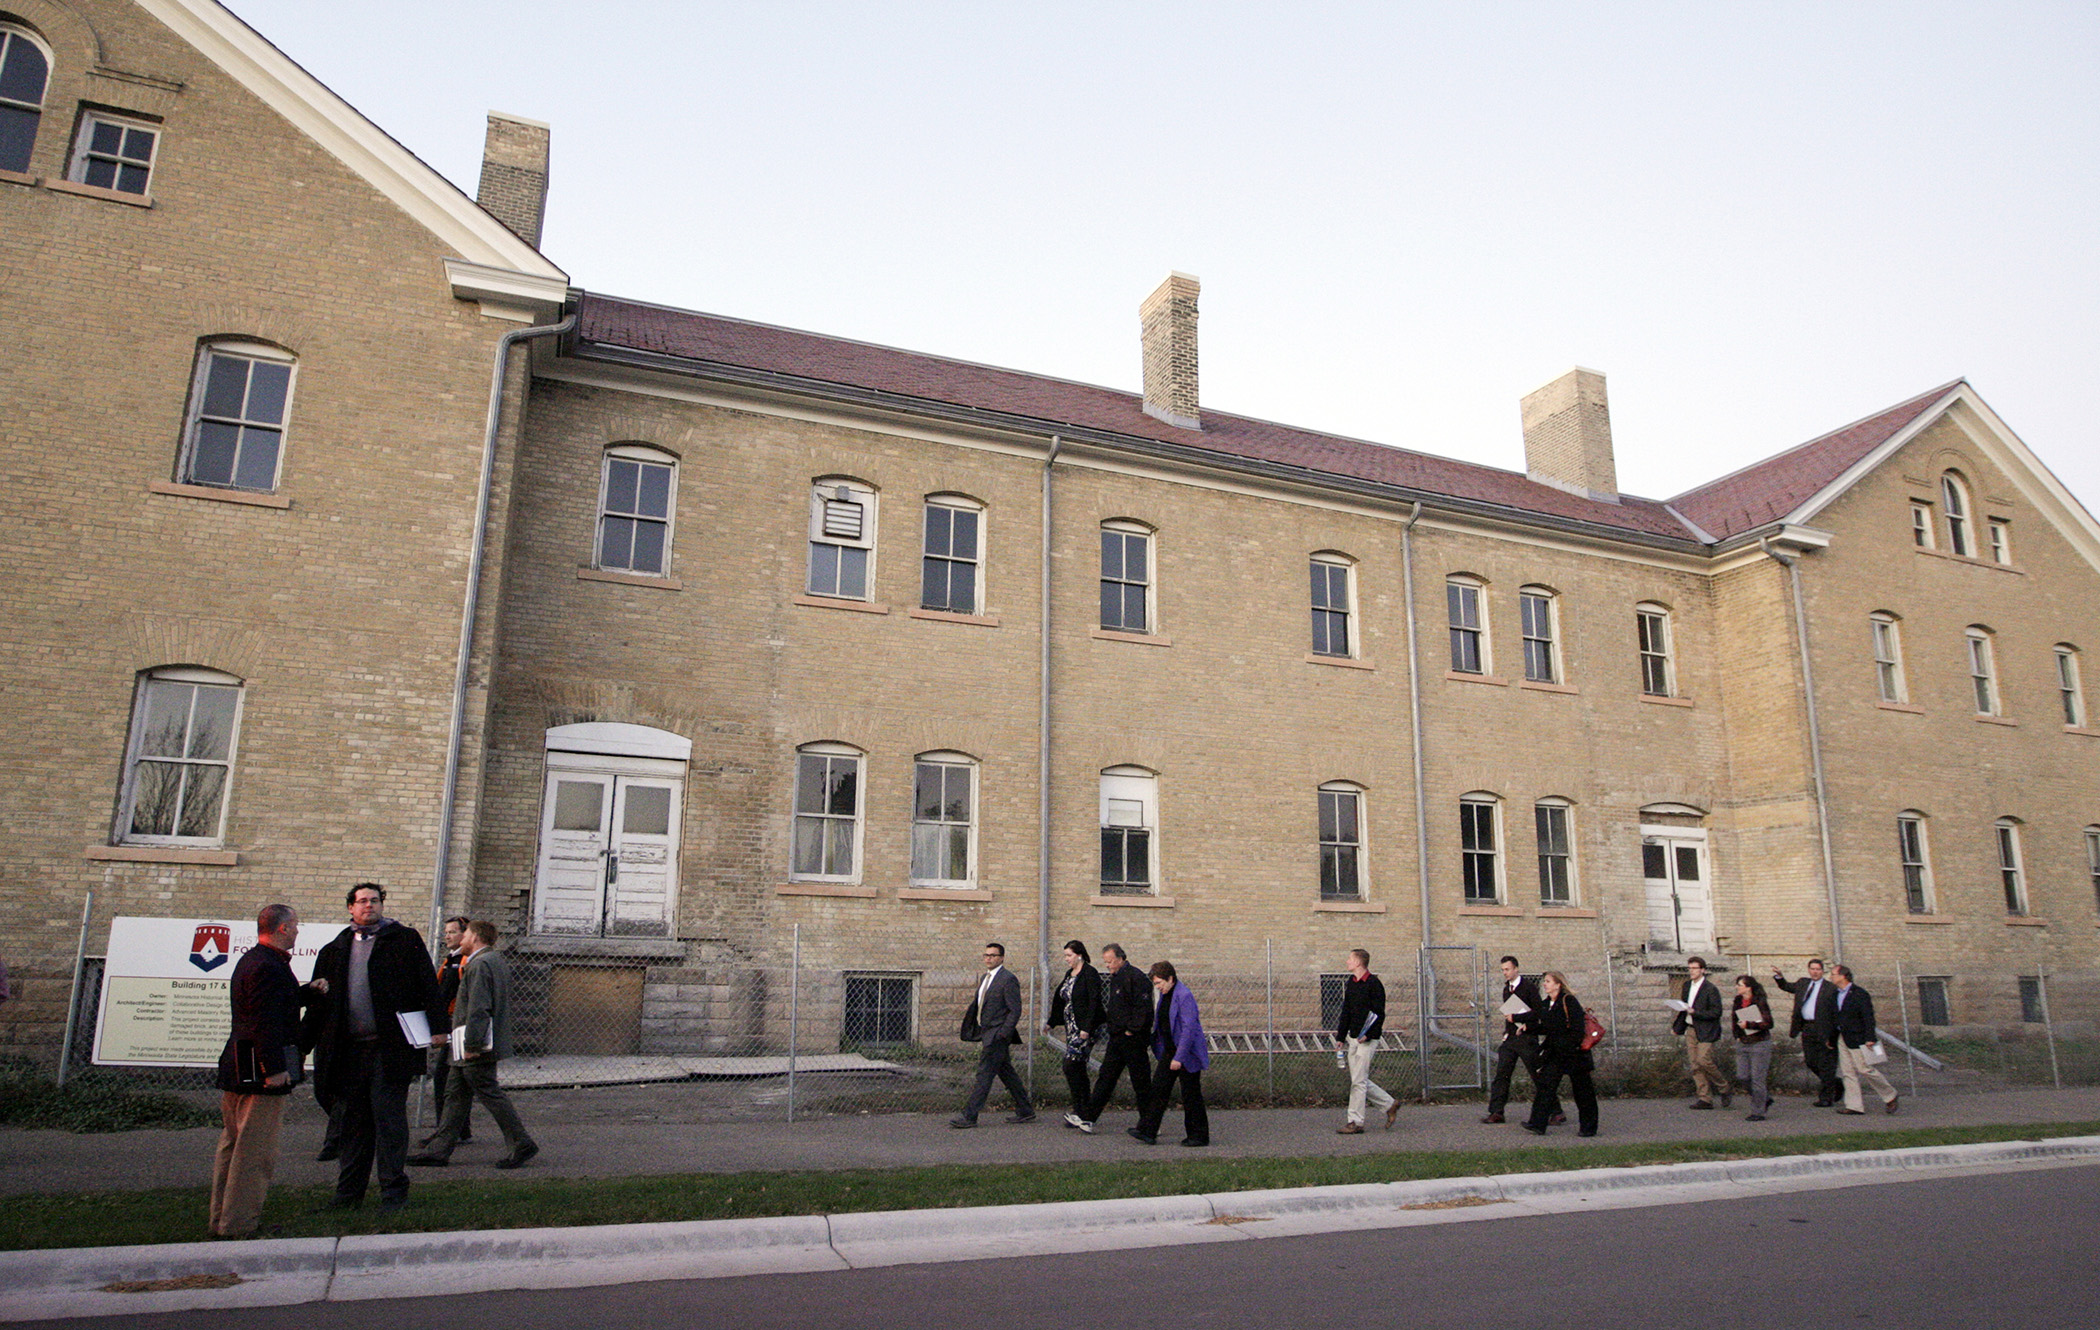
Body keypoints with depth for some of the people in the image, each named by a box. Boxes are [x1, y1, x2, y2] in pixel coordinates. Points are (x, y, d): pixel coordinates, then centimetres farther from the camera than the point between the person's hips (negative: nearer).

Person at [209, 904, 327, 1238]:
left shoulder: (249, 961, 16)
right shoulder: (269, 967, -18)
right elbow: (266, 1021, -24)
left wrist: (308, 991, 17)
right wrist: (274, 1069, -24)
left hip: (237, 1069, 11)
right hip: (261, 1070, -11)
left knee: (232, 1144, 17)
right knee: (255, 1150, -5)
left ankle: (222, 1219, 27)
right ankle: (239, 1223, 0)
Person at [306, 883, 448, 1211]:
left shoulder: (405, 940, 3)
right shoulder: (336, 950, 15)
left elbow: (428, 985, -2)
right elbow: (318, 1000, 19)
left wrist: (437, 1027, -10)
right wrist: (305, 1042, 14)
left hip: (390, 1048, -4)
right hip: (350, 1049, 4)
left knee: (389, 1117, -2)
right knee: (354, 1121, 11)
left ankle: (393, 1190, 5)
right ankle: (349, 1191, 21)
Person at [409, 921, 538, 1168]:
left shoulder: (479, 965, -15)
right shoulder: (497, 961, 18)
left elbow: (478, 1009, -23)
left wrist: (471, 1045, -23)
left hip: (475, 1048, -11)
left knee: (489, 1093, -6)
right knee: (456, 1096, 13)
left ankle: (521, 1143, -3)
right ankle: (439, 1150, 18)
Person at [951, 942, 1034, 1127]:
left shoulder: (1008, 979, -13)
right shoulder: (985, 978, 15)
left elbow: (1015, 1010, -15)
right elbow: (978, 1004, 19)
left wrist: (1002, 1035, -19)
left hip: (997, 1036, -9)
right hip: (987, 1035, 9)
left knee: (984, 1074, -6)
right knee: (1007, 1073, 14)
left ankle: (969, 1115, -3)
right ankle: (1025, 1110, 23)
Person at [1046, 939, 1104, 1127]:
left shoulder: (1090, 974, -12)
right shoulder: (1069, 974, 15)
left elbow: (1094, 1003, -17)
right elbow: (1061, 1001, 22)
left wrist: (1086, 1028, -22)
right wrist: (1051, 1023, 23)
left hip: (1086, 1027, -9)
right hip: (1072, 1027, 9)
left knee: (1071, 1066, -13)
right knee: (1078, 1068, 9)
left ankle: (1079, 1112, -7)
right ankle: (1087, 1108, 15)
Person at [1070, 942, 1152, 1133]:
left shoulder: (1135, 977, -15)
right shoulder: (1114, 978, 15)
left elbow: (1143, 1007, -21)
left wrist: (1132, 1030, -19)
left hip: (1133, 1039, -9)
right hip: (1116, 1038, 9)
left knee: (1141, 1082, 0)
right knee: (1105, 1078, 9)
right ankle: (1087, 1118, 11)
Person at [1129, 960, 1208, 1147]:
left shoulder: (1184, 996, -20)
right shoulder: (1164, 995, 9)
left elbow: (1189, 1028, -23)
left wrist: (1178, 1057, -24)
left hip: (1187, 1053, -9)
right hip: (1169, 1051, 9)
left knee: (1191, 1096, 1)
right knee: (1158, 1089, 4)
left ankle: (1199, 1136, 14)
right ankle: (1147, 1131, 6)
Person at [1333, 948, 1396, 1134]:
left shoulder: (1374, 984, -11)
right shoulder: (1351, 983, 13)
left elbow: (1379, 1014, -14)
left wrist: (1367, 1035, -22)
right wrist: (1340, 1037, 13)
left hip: (1367, 1040, -8)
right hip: (1352, 1038, 8)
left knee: (1358, 1081, -6)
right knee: (1360, 1080, 11)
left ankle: (1355, 1122, 0)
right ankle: (1390, 1104, 24)